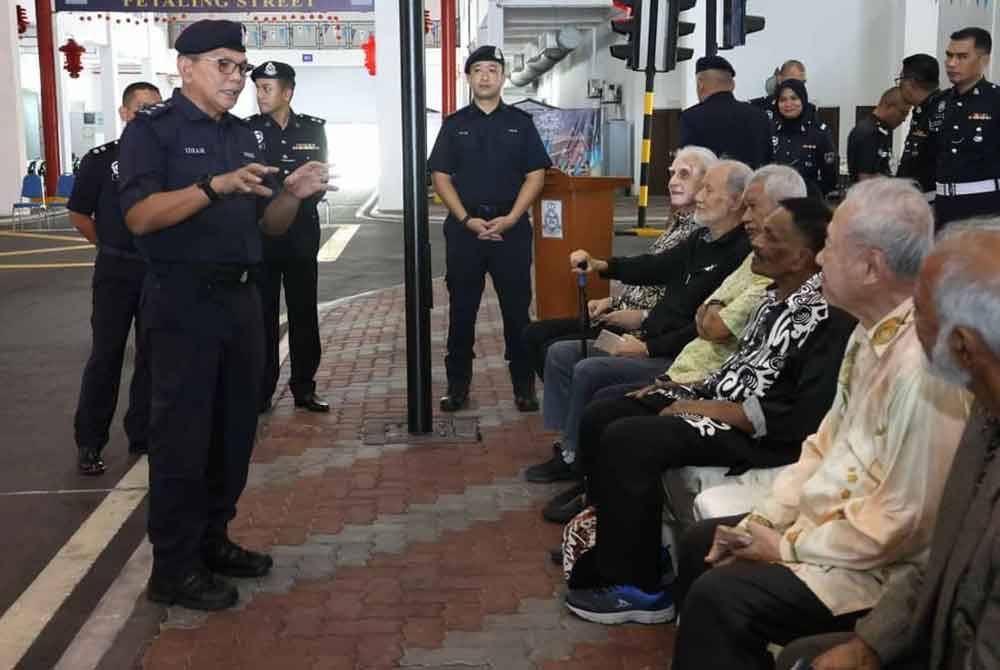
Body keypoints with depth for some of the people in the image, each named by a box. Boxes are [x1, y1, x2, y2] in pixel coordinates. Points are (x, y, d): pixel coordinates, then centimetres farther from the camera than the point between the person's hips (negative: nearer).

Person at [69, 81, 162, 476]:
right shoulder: (100, 159, -3)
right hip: (116, 272, -3)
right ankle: (89, 443, 9)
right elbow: (79, 215, 3)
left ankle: (142, 435, 20)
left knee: (153, 355, 8)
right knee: (106, 354, -1)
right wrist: (113, 247, 5)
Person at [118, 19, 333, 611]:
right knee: (183, 433, -3)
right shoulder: (153, 129, -5)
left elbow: (269, 225, 16)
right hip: (182, 300, -7)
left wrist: (293, 194, -5)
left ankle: (212, 540, 26)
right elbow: (139, 216, -18)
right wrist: (217, 185, -27)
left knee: (236, 428, 12)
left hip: (240, 296, 7)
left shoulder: (244, 137, 16)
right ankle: (174, 570, 6)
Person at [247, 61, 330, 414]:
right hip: (260, 235, -2)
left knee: (304, 314, 7)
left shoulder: (313, 129, 6)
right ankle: (260, 392, 12)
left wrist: (303, 200, -2)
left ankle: (304, 388, 18)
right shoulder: (247, 130, -1)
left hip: (302, 235, 2)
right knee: (261, 314, 3)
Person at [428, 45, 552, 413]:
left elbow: (536, 175, 2)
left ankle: (524, 385, 12)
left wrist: (511, 218, -10)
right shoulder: (454, 124, 7)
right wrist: (467, 220, -9)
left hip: (511, 228, -1)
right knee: (461, 310, 5)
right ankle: (458, 385, 14)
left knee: (517, 309, 2)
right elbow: (441, 177, 3)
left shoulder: (520, 122, 6)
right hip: (464, 228, 1)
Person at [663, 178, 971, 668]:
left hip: (877, 563, -10)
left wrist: (789, 546, -15)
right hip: (821, 519, 10)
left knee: (719, 595, -22)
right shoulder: (869, 331, 4)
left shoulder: (921, 365, -28)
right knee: (701, 543, 14)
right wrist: (764, 519, 1)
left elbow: (903, 519, -26)